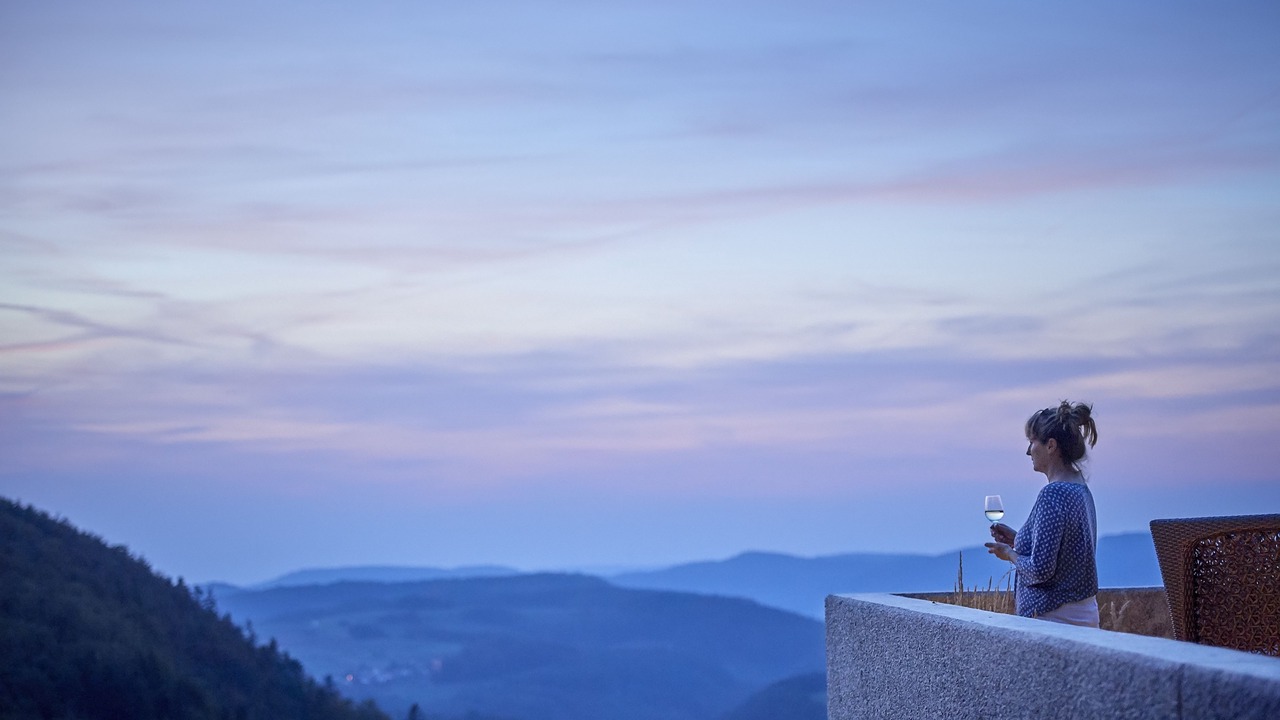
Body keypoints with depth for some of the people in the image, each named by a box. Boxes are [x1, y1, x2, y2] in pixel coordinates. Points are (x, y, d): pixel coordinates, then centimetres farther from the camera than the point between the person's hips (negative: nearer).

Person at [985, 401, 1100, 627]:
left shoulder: (1053, 494, -17)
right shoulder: (1081, 489, 11)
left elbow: (1040, 569, -20)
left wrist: (1009, 554, -3)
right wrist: (1017, 539, 15)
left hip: (1054, 617, -9)